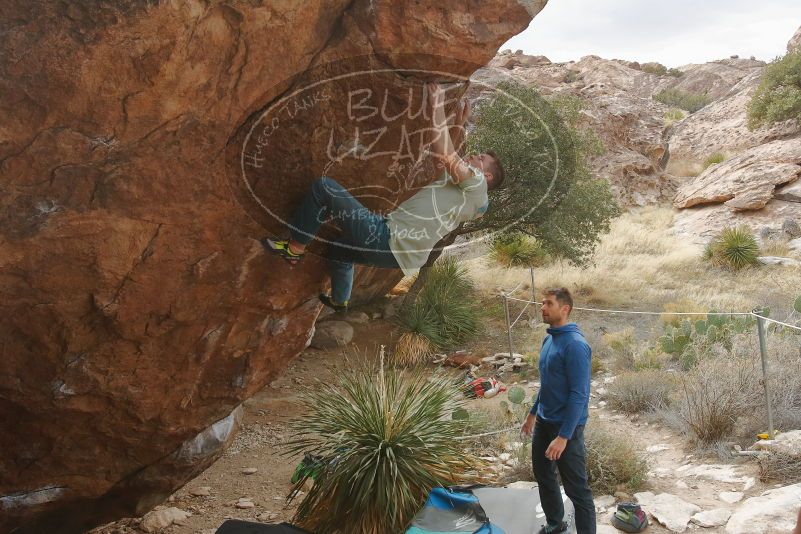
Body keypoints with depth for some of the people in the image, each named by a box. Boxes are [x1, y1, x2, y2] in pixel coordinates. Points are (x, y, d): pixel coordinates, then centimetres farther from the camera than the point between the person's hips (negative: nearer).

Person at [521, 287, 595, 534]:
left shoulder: (575, 345, -22)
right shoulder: (549, 340, 6)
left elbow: (579, 395, -24)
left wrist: (563, 436, -26)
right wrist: (533, 413, 23)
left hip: (566, 427, -9)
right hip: (543, 423, 9)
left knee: (577, 489, 1)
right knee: (543, 476, 23)